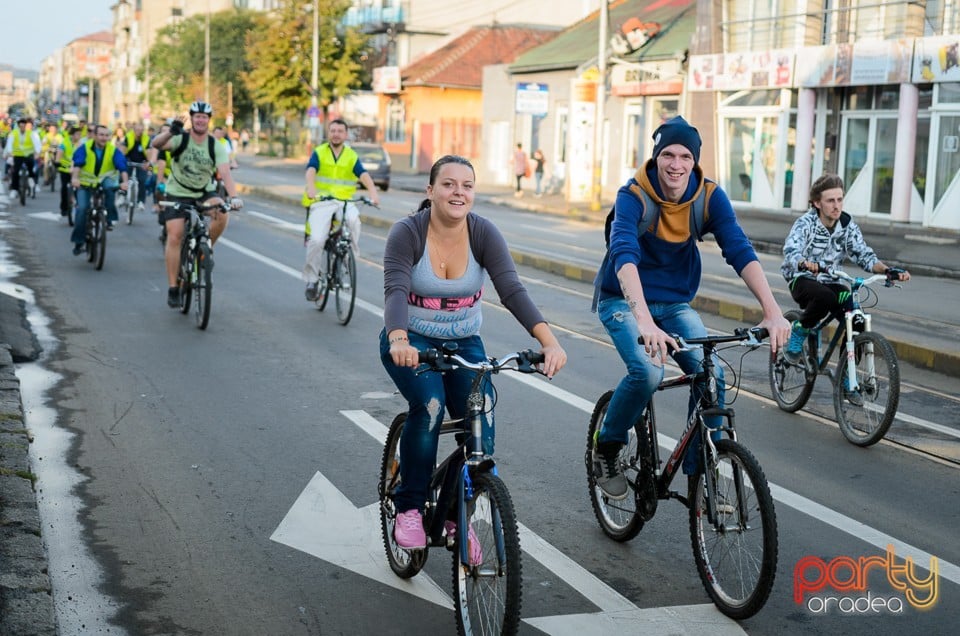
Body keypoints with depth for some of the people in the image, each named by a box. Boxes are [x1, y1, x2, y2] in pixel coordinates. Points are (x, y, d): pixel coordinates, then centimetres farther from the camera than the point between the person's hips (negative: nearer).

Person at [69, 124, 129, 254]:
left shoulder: (113, 150, -11)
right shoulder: (85, 148, -14)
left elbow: (122, 166, -22)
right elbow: (77, 163, -27)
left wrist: (124, 181, -40)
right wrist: (75, 178, -45)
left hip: (104, 180, 1)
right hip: (85, 183, 0)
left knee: (111, 186, -34)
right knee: (82, 208, -15)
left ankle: (109, 219, -21)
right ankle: (79, 242, -3)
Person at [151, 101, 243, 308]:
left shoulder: (216, 146, -10)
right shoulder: (180, 139, -14)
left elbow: (225, 173, -22)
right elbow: (156, 144, -33)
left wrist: (233, 197, -40)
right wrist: (170, 132, -54)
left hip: (204, 193, 1)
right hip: (177, 194, -1)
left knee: (221, 213, -29)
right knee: (174, 237, -11)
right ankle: (173, 288, -2)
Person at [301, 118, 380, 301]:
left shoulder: (352, 156, 9)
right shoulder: (319, 153, 5)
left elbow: (364, 175, -6)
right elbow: (310, 171, -12)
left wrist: (372, 191, -27)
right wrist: (311, 188, -35)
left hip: (345, 201, 1)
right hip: (321, 202, -1)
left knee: (353, 219, -34)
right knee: (316, 240, -17)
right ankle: (312, 279, 1)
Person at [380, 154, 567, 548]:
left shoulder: (484, 233, -11)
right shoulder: (407, 232, -17)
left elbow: (512, 290, -22)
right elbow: (395, 291, -30)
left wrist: (549, 342, -37)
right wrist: (399, 341, -51)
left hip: (464, 342, 3)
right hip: (411, 340, -2)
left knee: (482, 427, -16)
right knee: (429, 406, -30)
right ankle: (409, 509, -11)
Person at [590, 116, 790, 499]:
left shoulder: (710, 196, -11)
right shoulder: (634, 196, -22)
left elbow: (740, 250, -20)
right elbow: (624, 255, -37)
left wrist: (772, 311, -34)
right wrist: (645, 320, -53)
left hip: (674, 304, 4)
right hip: (623, 300, -4)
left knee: (711, 372, -18)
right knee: (647, 371, -28)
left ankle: (700, 471, -2)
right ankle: (606, 449, -2)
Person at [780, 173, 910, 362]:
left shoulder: (848, 225, -3)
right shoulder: (805, 223, -16)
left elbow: (864, 255, -4)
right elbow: (791, 251, -33)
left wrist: (887, 270, -24)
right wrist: (805, 264, -57)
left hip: (831, 283, 4)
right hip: (802, 280, -4)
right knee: (825, 297, -38)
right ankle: (798, 331, -9)